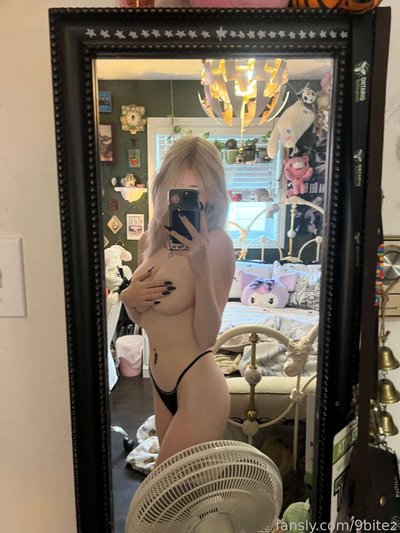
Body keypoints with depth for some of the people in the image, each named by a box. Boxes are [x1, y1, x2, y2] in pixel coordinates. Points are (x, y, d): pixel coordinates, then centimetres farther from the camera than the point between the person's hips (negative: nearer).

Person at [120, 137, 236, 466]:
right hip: (163, 388, 7)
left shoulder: (217, 244, -19)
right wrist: (129, 299, -9)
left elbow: (206, 338, -20)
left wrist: (202, 270, -32)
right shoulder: (149, 241, 2)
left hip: (199, 392, -7)